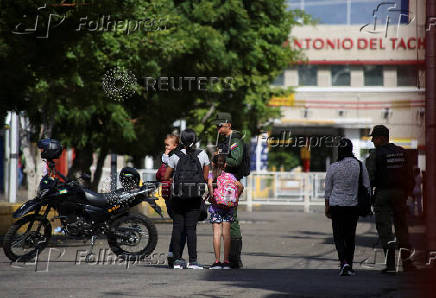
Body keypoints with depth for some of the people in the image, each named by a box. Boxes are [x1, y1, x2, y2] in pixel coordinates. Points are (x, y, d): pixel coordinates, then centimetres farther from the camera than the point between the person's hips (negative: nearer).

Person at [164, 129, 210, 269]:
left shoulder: (175, 156, 1)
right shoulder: (202, 155, 1)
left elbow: (165, 177, 3)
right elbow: (206, 177, 1)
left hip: (177, 196, 0)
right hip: (195, 198, 0)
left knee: (177, 227, 6)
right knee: (191, 228, -1)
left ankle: (177, 259, 5)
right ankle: (192, 261, -6)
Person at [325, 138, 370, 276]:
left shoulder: (333, 167, -7)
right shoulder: (360, 166, -4)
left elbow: (328, 190, -1)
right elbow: (367, 187, 1)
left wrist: (327, 208, 9)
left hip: (337, 205, -2)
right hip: (354, 206, 2)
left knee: (339, 236, 4)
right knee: (350, 236, 14)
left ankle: (344, 263, -17)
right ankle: (349, 267, 16)